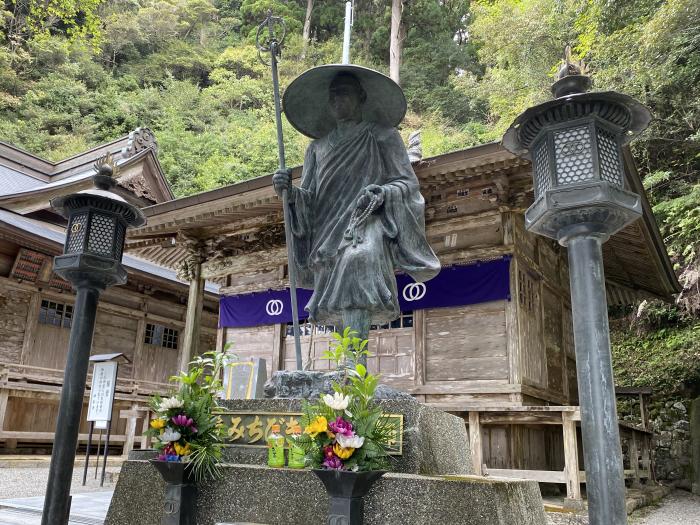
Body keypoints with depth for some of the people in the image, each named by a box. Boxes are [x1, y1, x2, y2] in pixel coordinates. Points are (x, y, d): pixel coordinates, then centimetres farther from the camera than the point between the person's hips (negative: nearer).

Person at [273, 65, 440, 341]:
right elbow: (309, 201, 17)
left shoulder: (383, 136, 13)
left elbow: (408, 183, 6)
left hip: (369, 224, -4)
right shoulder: (318, 146, 23)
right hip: (330, 235, 5)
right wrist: (290, 192, -5)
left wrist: (382, 193, -14)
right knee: (342, 308, -4)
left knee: (357, 258, -35)